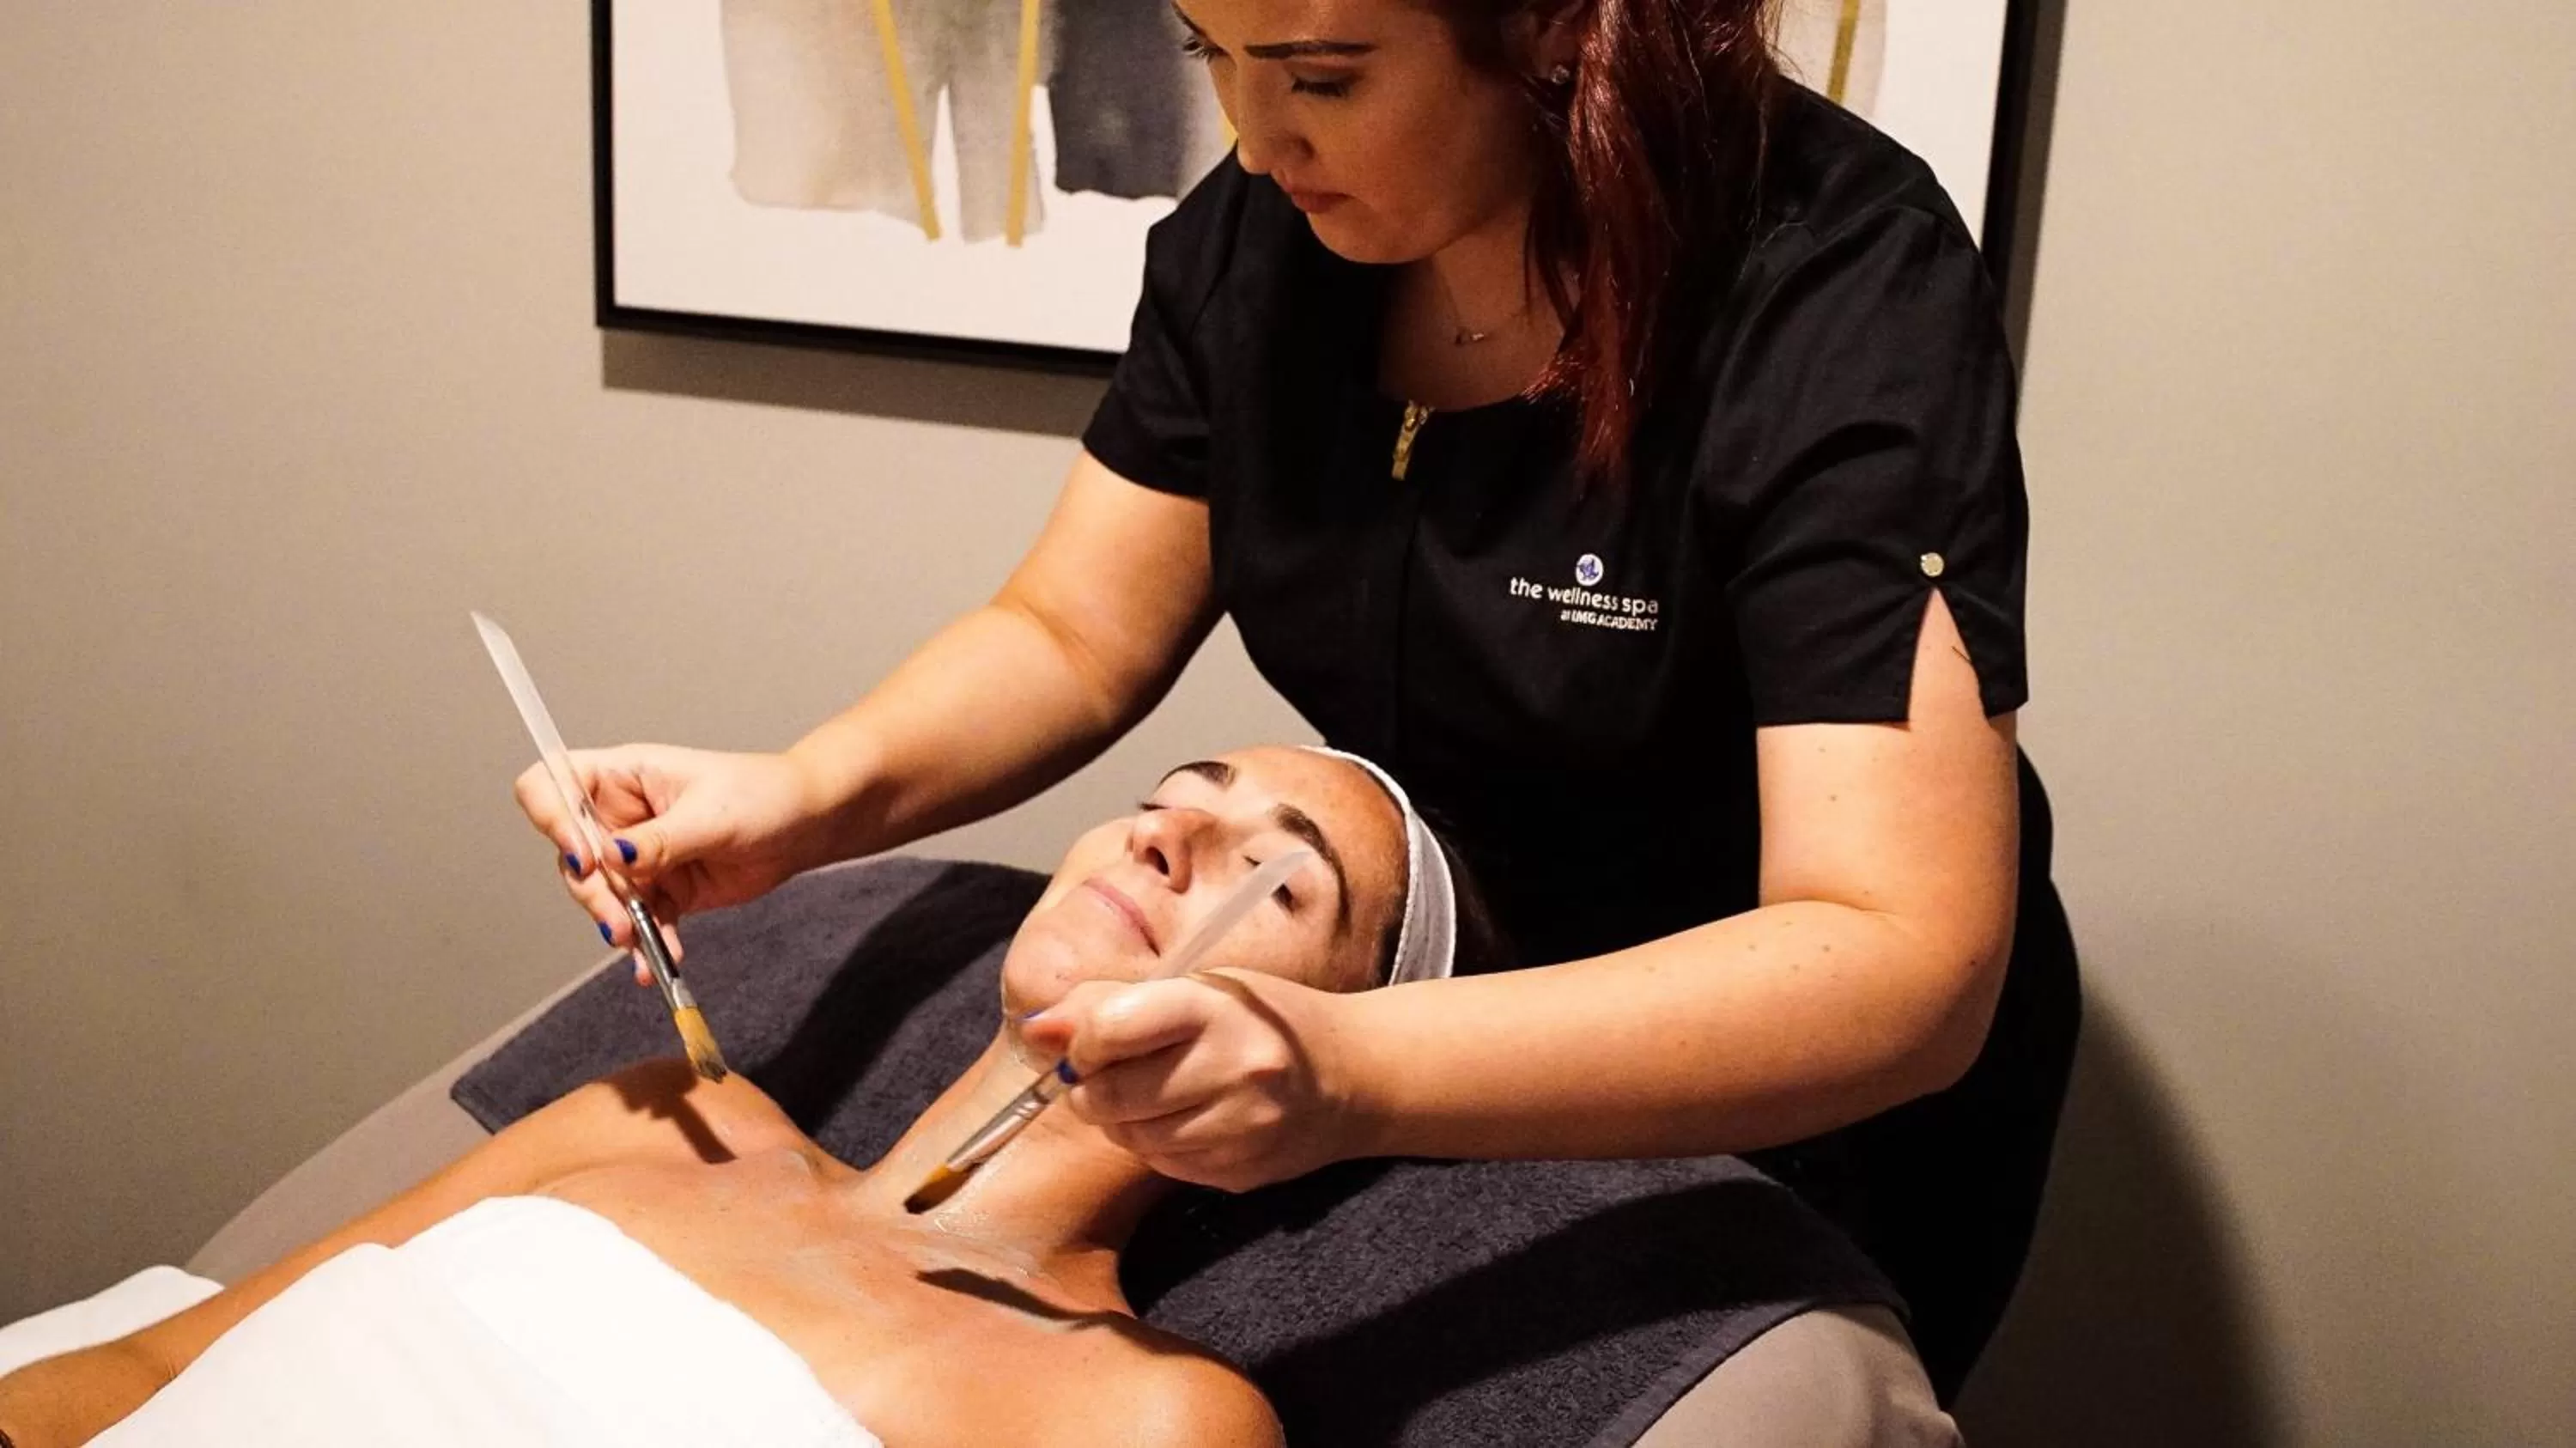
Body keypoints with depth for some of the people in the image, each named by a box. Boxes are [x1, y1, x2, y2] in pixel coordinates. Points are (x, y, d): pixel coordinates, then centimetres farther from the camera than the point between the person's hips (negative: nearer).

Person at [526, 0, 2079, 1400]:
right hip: (1441, 1003, 5)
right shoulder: (1263, 237, -13)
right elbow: (1071, 639, -4)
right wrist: (806, 798, -25)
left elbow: (1906, 968, -37)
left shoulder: (1842, 302, -30)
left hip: (1801, 1102, -4)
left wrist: (1356, 1076, -51)